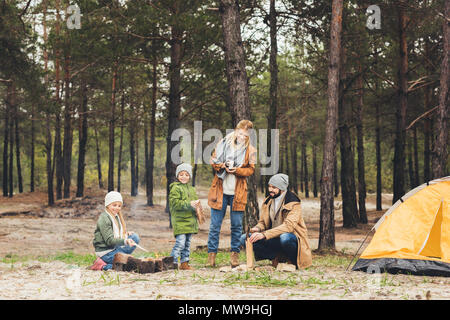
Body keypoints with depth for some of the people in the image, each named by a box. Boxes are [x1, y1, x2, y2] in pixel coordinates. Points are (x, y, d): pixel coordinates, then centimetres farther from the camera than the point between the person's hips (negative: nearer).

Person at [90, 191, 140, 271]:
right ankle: (104, 266, -13)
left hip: (115, 248, 9)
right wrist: (125, 241, -35)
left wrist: (126, 234, 3)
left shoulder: (116, 216, 13)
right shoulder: (104, 219, -16)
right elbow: (109, 240, -22)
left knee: (135, 237, -2)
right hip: (105, 251, -9)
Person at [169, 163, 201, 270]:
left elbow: (195, 200, 26)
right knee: (180, 242, -14)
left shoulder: (191, 189, 18)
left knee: (187, 243, 12)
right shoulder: (175, 188, -6)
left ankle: (184, 263, 19)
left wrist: (196, 204, 2)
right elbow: (175, 203, -16)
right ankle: (173, 262, -8)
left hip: (190, 220, 8)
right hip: (180, 220, -8)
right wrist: (189, 204, -22)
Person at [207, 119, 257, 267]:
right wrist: (223, 166, -14)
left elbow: (251, 169, 1)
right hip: (220, 189, 0)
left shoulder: (250, 150, 3)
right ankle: (212, 253, 10)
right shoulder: (223, 143, 3)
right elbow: (213, 161, 6)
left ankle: (235, 253, 15)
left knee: (237, 224, 5)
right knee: (215, 223, 3)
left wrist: (237, 170, -16)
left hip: (238, 192, 0)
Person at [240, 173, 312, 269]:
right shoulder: (267, 201, 7)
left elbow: (288, 226, -27)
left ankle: (294, 261, -10)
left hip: (292, 238, -6)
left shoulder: (293, 203, -14)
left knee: (284, 237, -42)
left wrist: (264, 234, -36)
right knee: (244, 239, -12)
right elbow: (262, 222, 13)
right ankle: (278, 258, -9)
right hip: (274, 239, 6)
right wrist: (258, 228, -15)